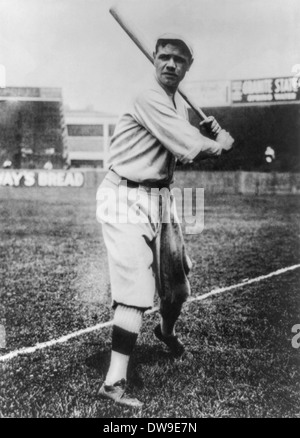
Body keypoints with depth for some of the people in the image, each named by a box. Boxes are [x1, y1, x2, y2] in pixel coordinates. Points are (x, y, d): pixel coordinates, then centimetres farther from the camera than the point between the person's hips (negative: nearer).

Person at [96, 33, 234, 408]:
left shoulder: (180, 105, 14)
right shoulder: (149, 99, -16)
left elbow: (187, 154, 16)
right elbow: (190, 149, -23)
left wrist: (210, 135, 0)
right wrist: (221, 142, -4)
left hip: (158, 199, 9)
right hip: (125, 198, -8)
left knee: (177, 287, 18)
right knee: (136, 291, -16)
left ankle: (167, 331, 48)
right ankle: (114, 382, -11)